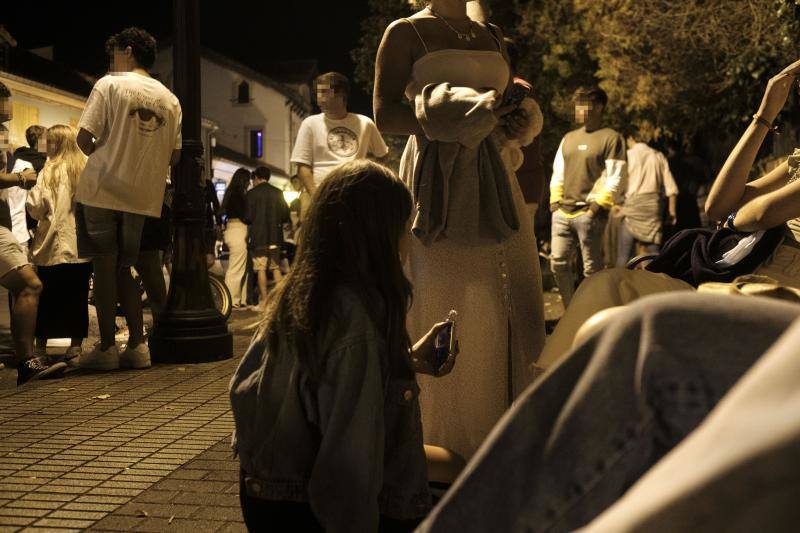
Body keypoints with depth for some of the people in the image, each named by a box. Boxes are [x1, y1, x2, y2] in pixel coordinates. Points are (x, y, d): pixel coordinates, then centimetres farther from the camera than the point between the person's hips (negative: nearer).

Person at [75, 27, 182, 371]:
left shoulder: (109, 85, -3)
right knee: (124, 268, 13)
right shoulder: (169, 99, 9)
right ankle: (137, 346, 10)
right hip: (144, 197, 4)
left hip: (103, 189, -4)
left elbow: (84, 138, -8)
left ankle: (107, 348, 5)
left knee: (105, 266, 2)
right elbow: (174, 156, 8)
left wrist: (99, 156, 12)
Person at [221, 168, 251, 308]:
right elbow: (243, 215, -15)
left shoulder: (231, 192, 16)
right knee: (236, 269, -6)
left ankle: (241, 300, 16)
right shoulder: (238, 194, -13)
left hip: (233, 230, 10)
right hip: (238, 231, -10)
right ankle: (232, 302, -3)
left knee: (242, 269, 12)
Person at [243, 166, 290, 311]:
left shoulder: (252, 193, -6)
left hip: (258, 237, -4)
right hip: (275, 236, 4)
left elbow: (248, 217, -9)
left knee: (261, 269, 0)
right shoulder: (278, 193, 4)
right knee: (276, 268, 10)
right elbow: (285, 216, 4)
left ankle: (264, 301, -1)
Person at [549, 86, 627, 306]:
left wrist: (599, 205, -14)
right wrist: (555, 200, 9)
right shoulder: (568, 138, 19)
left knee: (592, 269, -1)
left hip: (589, 213, -6)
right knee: (558, 264, 5)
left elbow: (616, 178, -7)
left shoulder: (611, 138, -1)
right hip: (562, 212, 6)